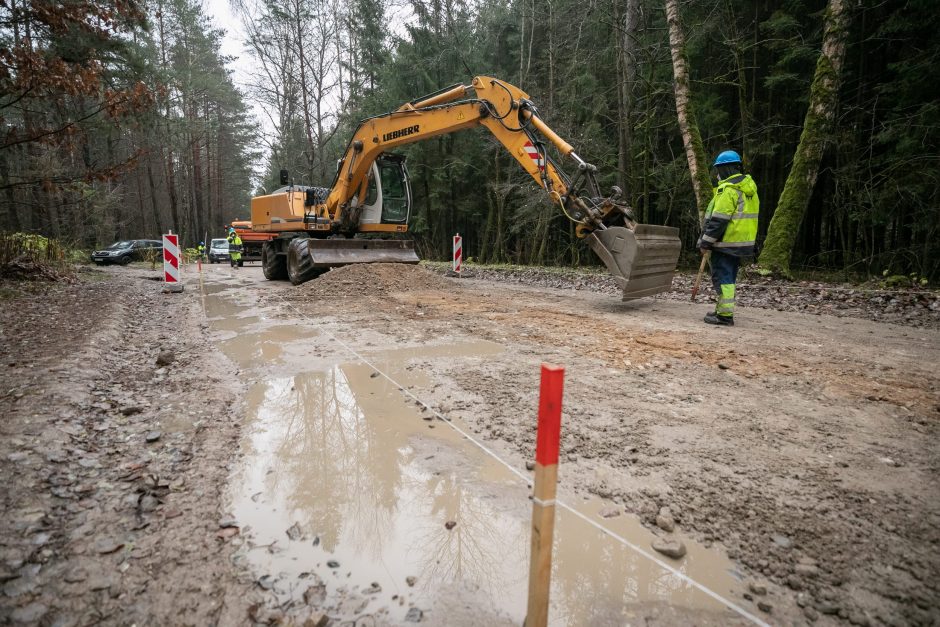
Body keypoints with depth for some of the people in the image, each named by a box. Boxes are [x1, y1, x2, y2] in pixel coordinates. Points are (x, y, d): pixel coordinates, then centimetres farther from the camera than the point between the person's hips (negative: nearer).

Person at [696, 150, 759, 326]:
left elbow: (718, 220, -21)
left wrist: (705, 242, -15)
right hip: (742, 243, 10)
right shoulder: (749, 188, 14)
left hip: (726, 243, -10)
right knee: (729, 277, 17)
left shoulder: (728, 189, -16)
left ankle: (725, 315, -4)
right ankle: (723, 310, 26)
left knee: (722, 277, -5)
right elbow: (743, 216, 19)